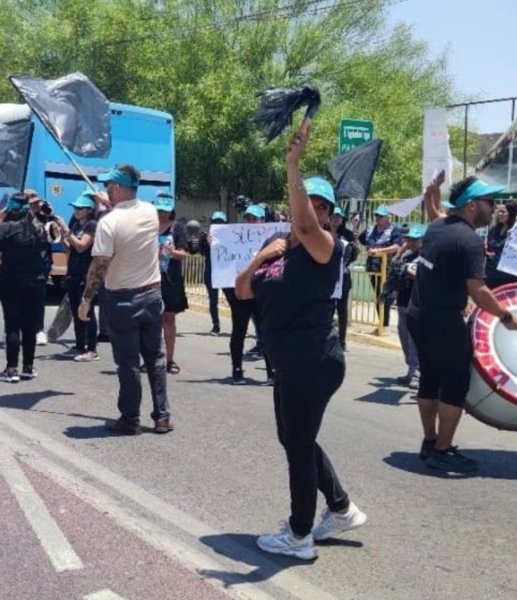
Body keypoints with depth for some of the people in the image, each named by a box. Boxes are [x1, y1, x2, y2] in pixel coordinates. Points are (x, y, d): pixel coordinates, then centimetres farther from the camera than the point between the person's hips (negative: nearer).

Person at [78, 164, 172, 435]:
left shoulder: (109, 221, -17)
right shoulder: (151, 212, 1)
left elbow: (99, 267, -18)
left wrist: (86, 299, -8)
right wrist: (111, 205, 30)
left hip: (123, 299, -5)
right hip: (152, 293, 5)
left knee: (127, 362, 2)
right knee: (155, 357, 12)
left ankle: (130, 420, 10)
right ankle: (162, 416, 15)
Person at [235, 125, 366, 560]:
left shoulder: (325, 248, -11)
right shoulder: (279, 249, 12)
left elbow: (305, 226, -34)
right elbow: (243, 292, 12)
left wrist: (293, 164, -34)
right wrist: (260, 258, -4)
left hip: (315, 364, -9)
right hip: (291, 364, 9)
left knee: (299, 445, 2)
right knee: (294, 439, 21)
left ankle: (300, 537, 18)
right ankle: (342, 509, 37)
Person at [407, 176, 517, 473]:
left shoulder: (437, 227, 7)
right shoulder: (470, 240, -19)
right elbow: (477, 290, -23)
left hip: (418, 316, 9)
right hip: (444, 322, -9)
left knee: (430, 379, 18)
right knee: (456, 383, 1)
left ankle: (430, 443, 27)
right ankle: (442, 451, 5)